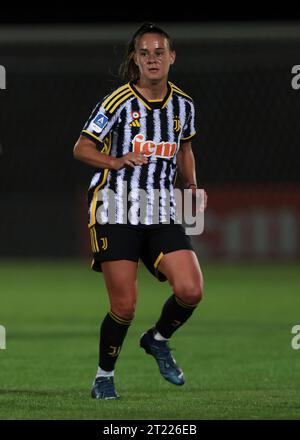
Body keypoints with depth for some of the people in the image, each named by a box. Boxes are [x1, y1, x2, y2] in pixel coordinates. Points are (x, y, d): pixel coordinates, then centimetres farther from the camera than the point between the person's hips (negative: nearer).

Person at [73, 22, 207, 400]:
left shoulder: (183, 105, 7)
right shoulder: (118, 102, -8)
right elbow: (82, 148, -4)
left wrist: (192, 187, 11)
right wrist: (116, 161, -21)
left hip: (162, 215, 4)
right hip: (115, 211, -4)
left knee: (190, 291, -13)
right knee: (124, 306, -6)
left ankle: (158, 339, 19)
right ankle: (104, 376, 17)